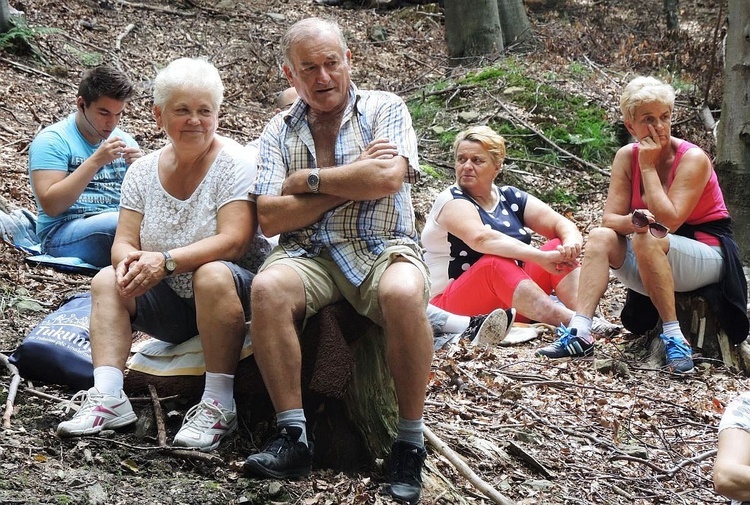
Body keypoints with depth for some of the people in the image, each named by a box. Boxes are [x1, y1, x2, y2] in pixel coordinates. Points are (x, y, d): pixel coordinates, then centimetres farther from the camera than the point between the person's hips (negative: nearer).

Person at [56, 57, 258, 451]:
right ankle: (108, 397, -22)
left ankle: (219, 405, -29)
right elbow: (123, 242, -1)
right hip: (172, 303, 5)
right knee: (107, 280, -13)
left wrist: (165, 261, -34)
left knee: (212, 274, -35)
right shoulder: (143, 171, 2)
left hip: (233, 294, -5)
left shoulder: (233, 163, -13)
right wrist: (130, 261, -27)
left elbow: (233, 242, -24)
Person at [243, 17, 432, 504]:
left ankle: (411, 442, -22)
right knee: (268, 287, -32)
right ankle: (293, 437, -25)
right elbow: (270, 218, -1)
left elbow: (389, 178, -13)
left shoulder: (385, 108, 6)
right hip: (308, 254, 2)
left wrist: (308, 180, -5)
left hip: (383, 249, -2)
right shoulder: (280, 131, 12)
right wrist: (353, 181, -6)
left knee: (403, 292, -36)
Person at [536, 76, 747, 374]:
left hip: (707, 255, -6)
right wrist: (634, 221, -29)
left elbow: (668, 221, -26)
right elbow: (610, 219, -6)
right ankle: (579, 334, -29)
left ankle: (674, 338, -30)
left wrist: (648, 166, -21)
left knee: (646, 240, -33)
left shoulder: (693, 159, -17)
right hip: (654, 258, 6)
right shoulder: (627, 157, -1)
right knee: (600, 237, -17)